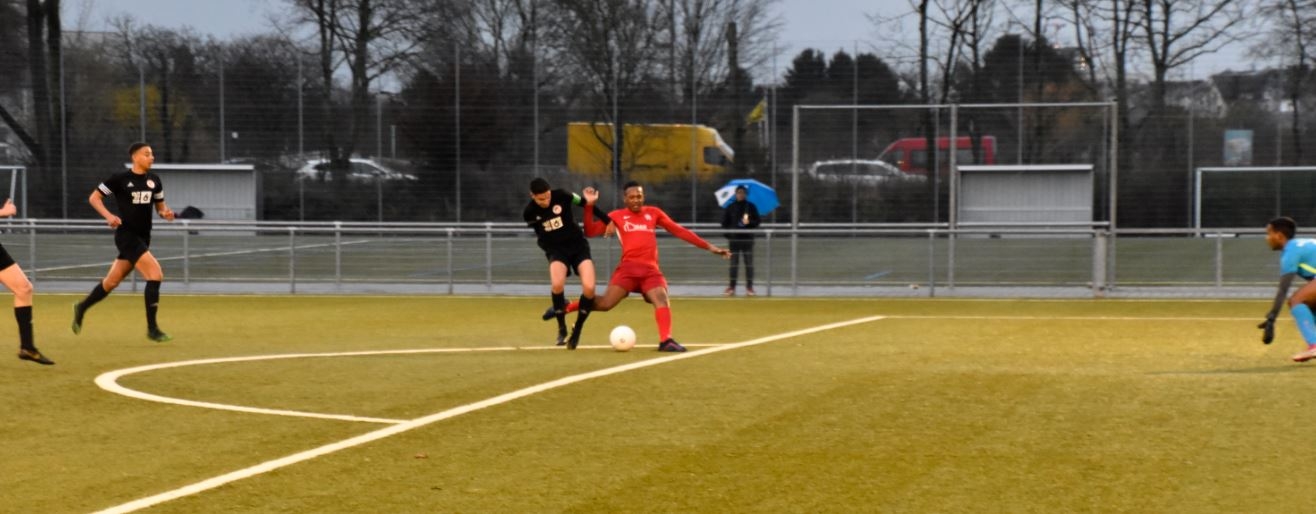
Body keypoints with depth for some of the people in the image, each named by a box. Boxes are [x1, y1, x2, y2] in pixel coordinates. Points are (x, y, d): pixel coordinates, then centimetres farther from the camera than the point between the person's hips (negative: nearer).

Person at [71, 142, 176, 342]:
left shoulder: (154, 180, 7)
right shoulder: (120, 179, -9)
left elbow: (160, 204, 18)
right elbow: (94, 197, -2)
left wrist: (165, 212, -6)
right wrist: (109, 216, -18)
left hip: (143, 237, 7)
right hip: (126, 234, -7)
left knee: (112, 281, 16)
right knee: (155, 274, -19)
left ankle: (81, 308, 40)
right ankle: (152, 329, -12)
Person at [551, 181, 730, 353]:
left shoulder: (653, 213, 14)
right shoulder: (617, 216, 9)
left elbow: (679, 231, 14)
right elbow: (590, 232, 5)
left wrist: (708, 246, 11)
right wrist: (589, 206, -4)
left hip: (651, 269, 2)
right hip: (628, 267, -2)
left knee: (662, 299, -21)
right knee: (605, 304, -11)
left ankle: (666, 341, -27)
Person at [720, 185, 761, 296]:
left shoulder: (751, 206, 6)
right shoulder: (730, 207, 7)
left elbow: (757, 221, 6)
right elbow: (724, 223, 9)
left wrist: (749, 222, -14)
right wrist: (727, 235, -2)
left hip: (748, 238, -1)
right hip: (734, 238, 1)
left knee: (749, 263, -1)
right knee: (734, 264, 2)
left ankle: (749, 287, 2)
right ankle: (731, 287, 5)